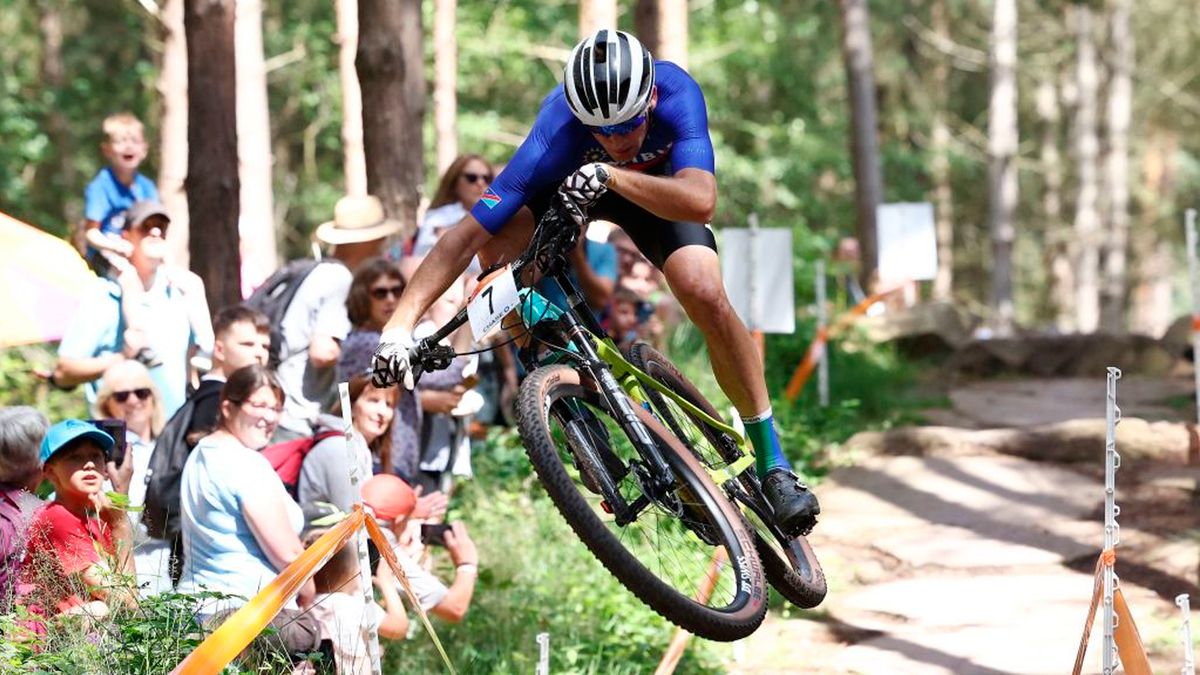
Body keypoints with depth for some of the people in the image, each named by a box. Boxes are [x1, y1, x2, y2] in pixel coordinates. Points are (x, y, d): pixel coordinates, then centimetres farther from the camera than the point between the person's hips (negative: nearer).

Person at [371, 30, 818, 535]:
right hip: (565, 187, 1)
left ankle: (772, 462, -10)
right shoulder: (557, 134, -40)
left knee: (706, 296, -25)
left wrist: (612, 174, -61)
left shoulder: (677, 95, -38)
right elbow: (468, 234, -42)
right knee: (496, 249, -29)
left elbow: (700, 202, -51)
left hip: (655, 184, -1)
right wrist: (400, 325, -50)